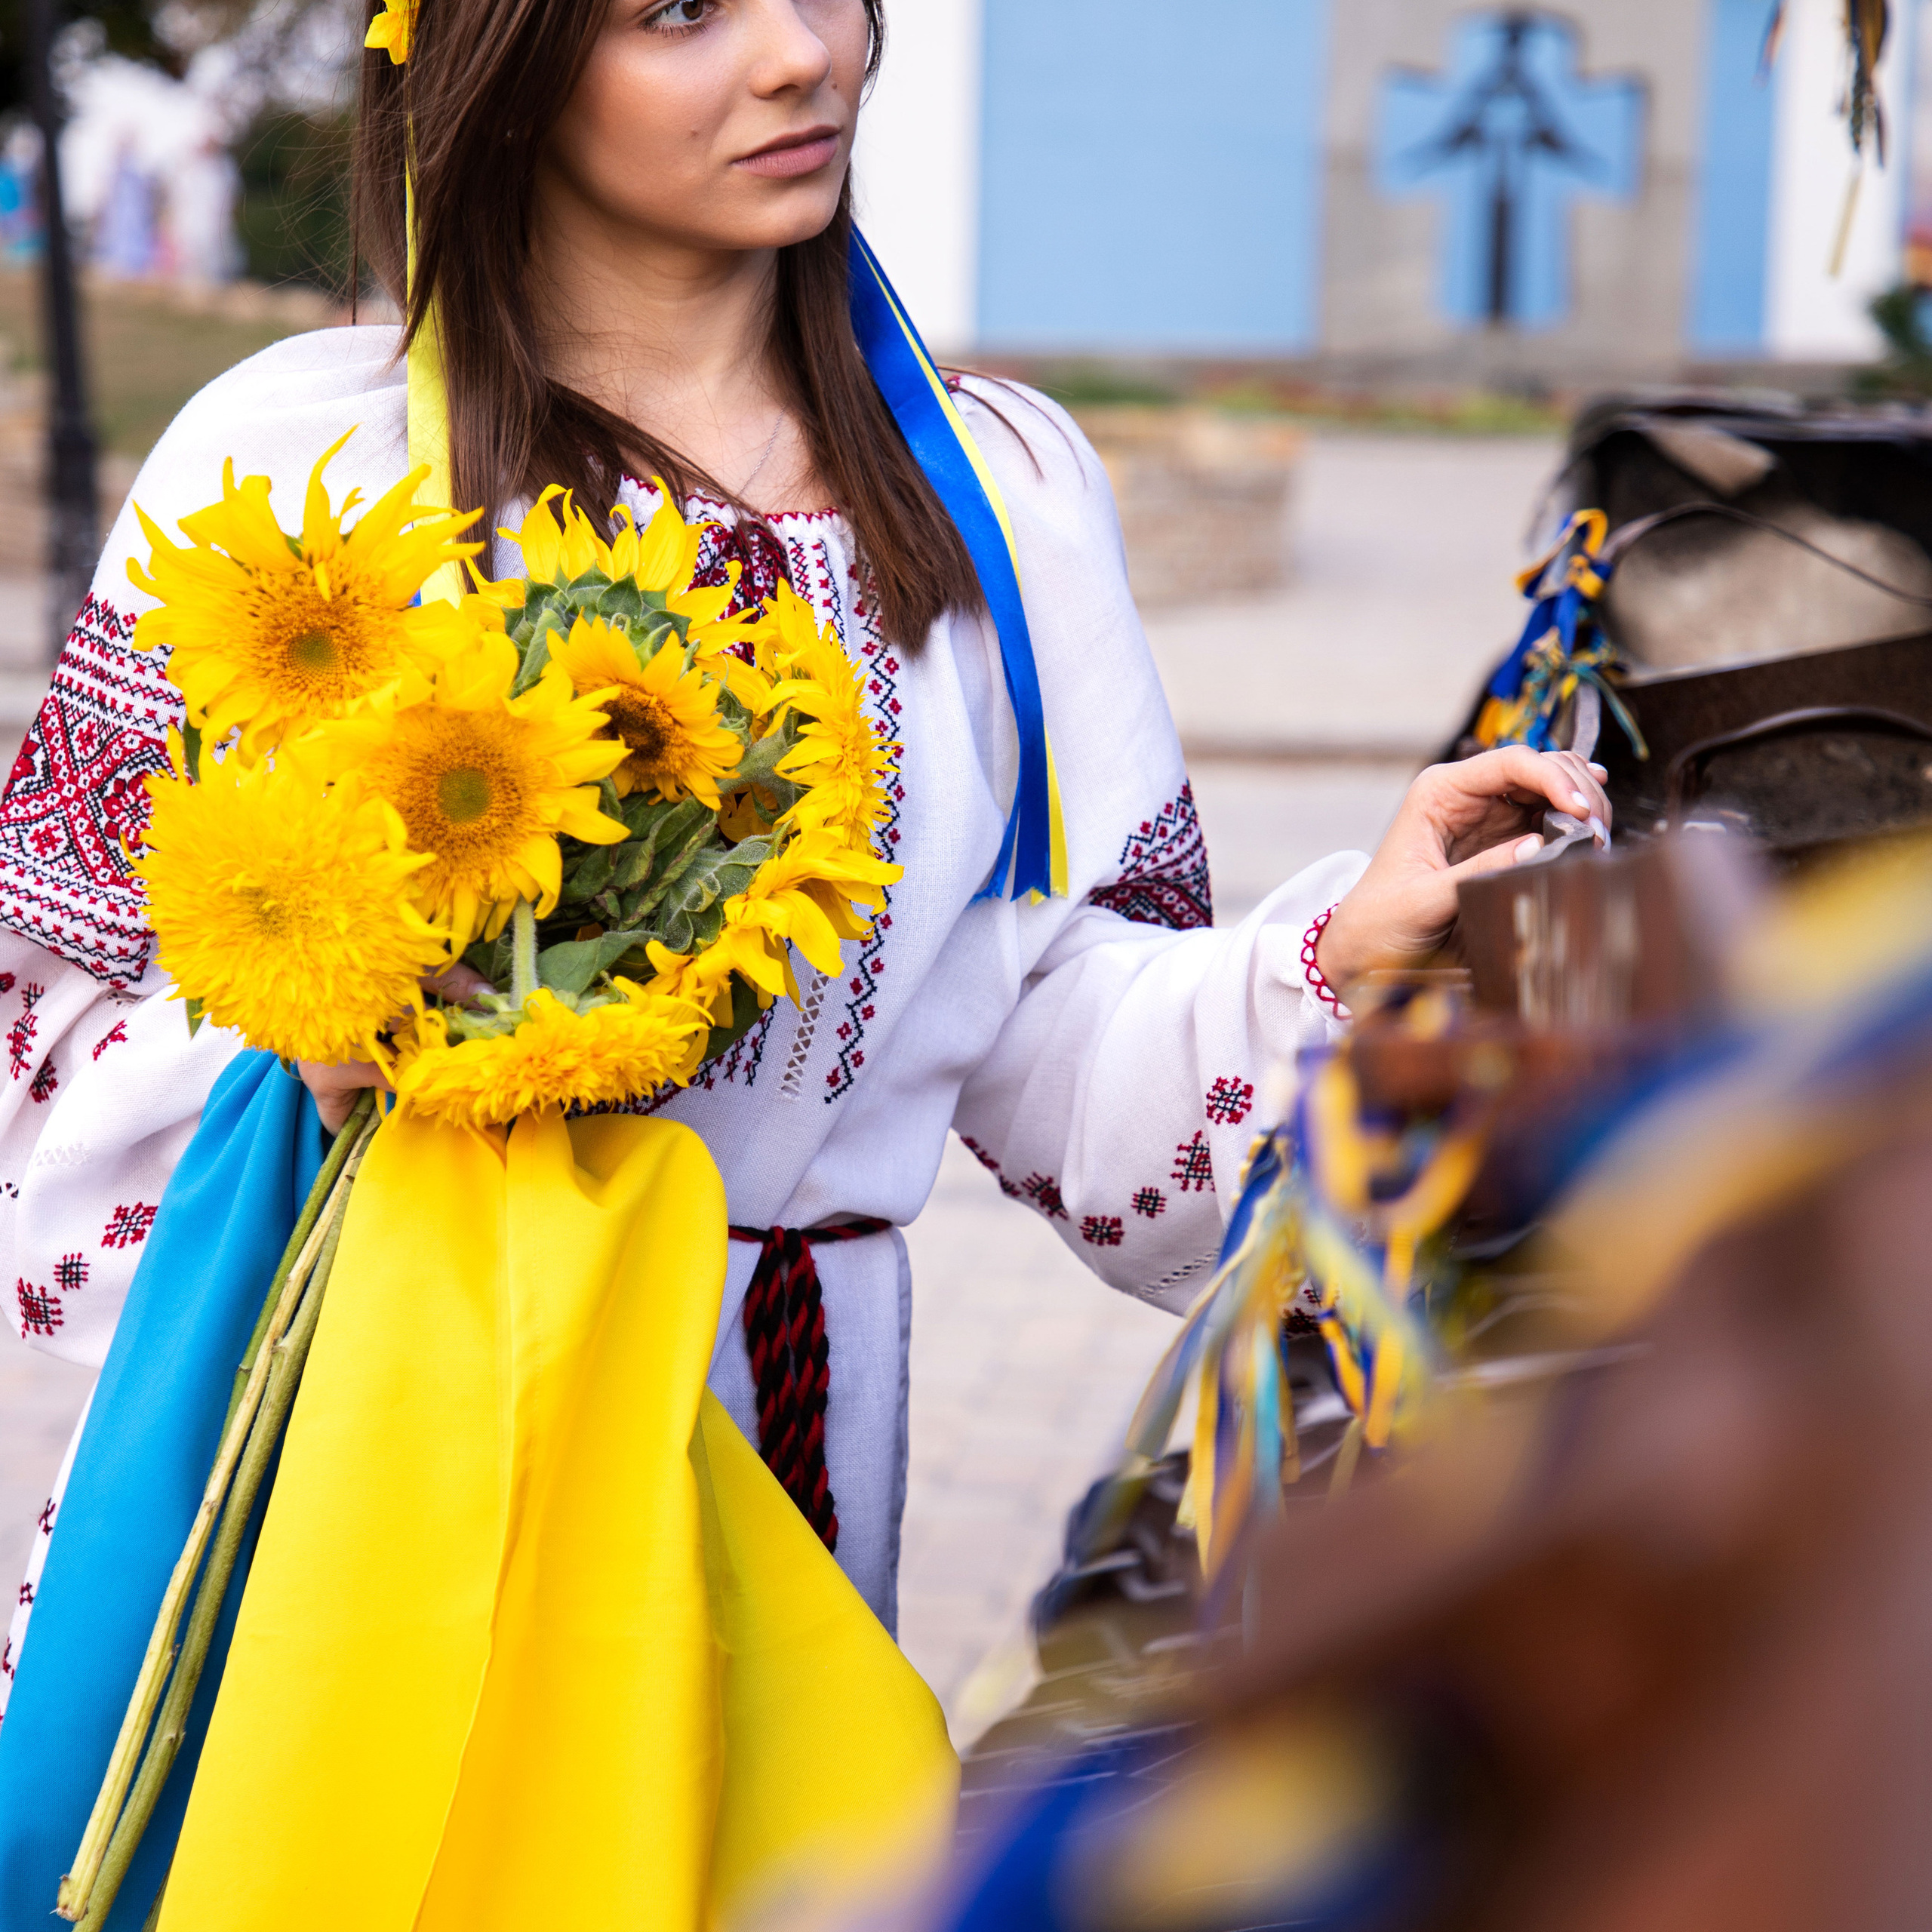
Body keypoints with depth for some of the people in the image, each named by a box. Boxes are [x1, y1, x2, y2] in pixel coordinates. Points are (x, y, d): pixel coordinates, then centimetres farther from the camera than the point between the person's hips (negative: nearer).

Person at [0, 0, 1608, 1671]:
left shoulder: (1003, 487, 7)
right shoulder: (294, 454, -1)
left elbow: (1071, 1057, 5)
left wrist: (1345, 952, -11)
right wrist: (308, 1061, -19)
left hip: (769, 1447, 2)